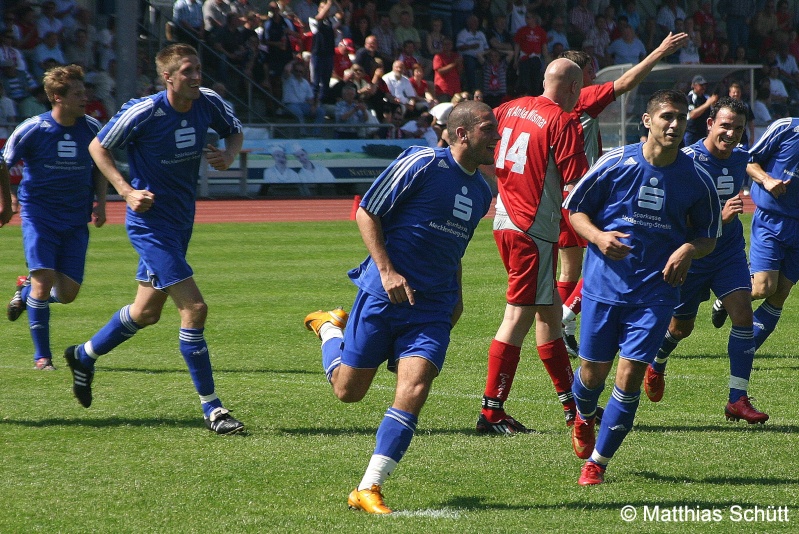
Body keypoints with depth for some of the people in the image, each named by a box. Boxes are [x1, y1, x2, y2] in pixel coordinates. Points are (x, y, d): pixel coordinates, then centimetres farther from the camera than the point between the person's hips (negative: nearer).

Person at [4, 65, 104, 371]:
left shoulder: (92, 129, 0)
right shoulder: (32, 130, -10)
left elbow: (100, 168, 16)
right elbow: (4, 164, 4)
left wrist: (100, 202, 3)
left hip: (76, 221, 3)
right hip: (39, 216, -3)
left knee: (67, 293, -2)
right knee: (44, 281, -16)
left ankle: (26, 289, 32)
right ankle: (42, 356, -2)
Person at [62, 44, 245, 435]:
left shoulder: (208, 104, -6)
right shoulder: (144, 112, -20)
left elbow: (235, 131, 15)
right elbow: (98, 147, -7)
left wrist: (227, 158, -8)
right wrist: (127, 191, -18)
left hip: (181, 221, 7)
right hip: (151, 222, -7)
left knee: (147, 312, 21)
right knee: (194, 308, -15)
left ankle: (84, 355, 45)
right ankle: (211, 408, -7)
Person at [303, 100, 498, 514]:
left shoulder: (481, 192, 13)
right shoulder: (422, 164, -10)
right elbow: (366, 213, -8)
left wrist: (456, 295, 18)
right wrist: (387, 271, -16)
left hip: (433, 308, 5)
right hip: (384, 294, -5)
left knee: (414, 390, -15)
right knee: (348, 390, 6)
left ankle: (368, 490, -10)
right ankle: (330, 327, 40)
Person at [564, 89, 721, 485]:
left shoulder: (696, 180, -3)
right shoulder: (615, 163, -7)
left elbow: (709, 236, 9)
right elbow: (575, 208, 3)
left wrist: (690, 250, -14)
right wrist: (597, 236, -16)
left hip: (655, 291, 0)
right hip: (604, 284, 0)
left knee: (630, 375, -9)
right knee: (593, 372, 9)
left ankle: (598, 461, 6)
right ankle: (584, 419, 46)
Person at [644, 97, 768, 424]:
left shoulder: (741, 158, -2)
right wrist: (719, 217, -39)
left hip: (729, 251, 4)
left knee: (743, 312, -15)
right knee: (681, 326, 11)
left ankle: (738, 400, -13)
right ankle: (655, 365, 47)